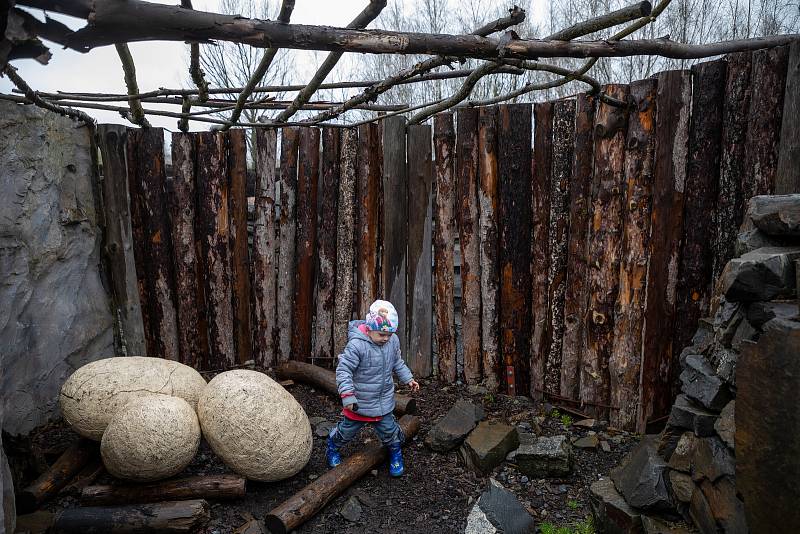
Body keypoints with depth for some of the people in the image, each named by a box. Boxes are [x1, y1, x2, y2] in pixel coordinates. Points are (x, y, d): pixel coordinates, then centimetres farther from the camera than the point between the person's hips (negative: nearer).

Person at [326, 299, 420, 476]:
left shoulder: (393, 341, -8)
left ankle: (395, 452, 41)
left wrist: (408, 379, 8)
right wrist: (347, 395, -28)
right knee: (347, 429, 16)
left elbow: (397, 363, 11)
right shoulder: (357, 345, -29)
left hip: (384, 400, 4)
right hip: (360, 401, -4)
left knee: (389, 429, 14)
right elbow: (343, 370, -25)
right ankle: (332, 448, 44)